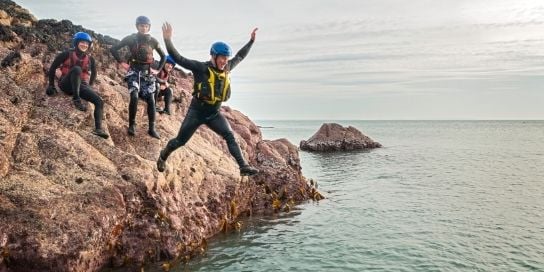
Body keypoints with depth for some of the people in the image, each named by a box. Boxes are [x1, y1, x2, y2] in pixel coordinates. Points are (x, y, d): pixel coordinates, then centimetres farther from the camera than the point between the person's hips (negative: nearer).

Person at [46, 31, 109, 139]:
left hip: (81, 86, 4)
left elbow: (94, 73, 22)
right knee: (76, 69, -33)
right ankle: (76, 99, -32)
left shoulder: (90, 59, 7)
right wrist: (51, 85, 2)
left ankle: (98, 129, -23)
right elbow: (53, 67, 2)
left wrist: (88, 86, 18)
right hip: (66, 84, -3)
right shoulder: (67, 54, -2)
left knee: (99, 102, -17)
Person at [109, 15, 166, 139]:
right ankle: (132, 125, -7)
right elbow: (113, 49, 1)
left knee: (151, 100, -4)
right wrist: (121, 63, -4)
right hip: (134, 71, -2)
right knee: (134, 97, -22)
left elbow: (163, 56, 16)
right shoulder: (130, 38, -3)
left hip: (148, 73, 3)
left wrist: (158, 70, 8)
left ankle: (152, 129, 5)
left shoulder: (153, 41, 4)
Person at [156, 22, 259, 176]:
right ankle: (162, 157, 36)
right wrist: (167, 40, -30)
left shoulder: (227, 68, 0)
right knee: (180, 141, 8)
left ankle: (243, 167, -13)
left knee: (230, 137, -13)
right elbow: (178, 59, -20)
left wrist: (251, 41, 19)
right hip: (196, 112, -4)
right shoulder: (201, 68, -16)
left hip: (214, 114, 4)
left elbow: (240, 56, 17)